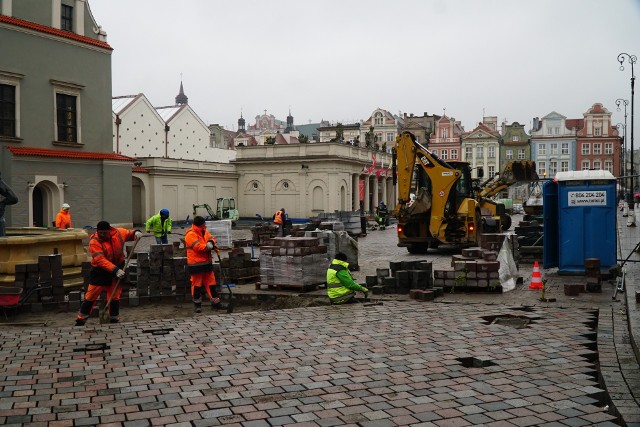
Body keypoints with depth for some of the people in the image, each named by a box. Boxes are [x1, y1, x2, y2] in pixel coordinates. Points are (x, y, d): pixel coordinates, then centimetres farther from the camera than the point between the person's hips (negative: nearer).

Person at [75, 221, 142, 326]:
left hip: (117, 268, 3)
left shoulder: (118, 233, -7)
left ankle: (114, 320, 21)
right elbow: (100, 260, -28)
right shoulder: (94, 242, -20)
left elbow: (128, 234, 15)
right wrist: (115, 270, -36)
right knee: (91, 296, -1)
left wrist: (136, 233, -9)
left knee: (115, 296, 9)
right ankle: (80, 320, 12)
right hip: (100, 271, -3)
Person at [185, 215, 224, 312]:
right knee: (197, 284, 1)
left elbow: (211, 238, 9)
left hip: (207, 263, 8)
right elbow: (198, 247, -25)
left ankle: (215, 303, 16)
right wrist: (209, 246, -15)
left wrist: (211, 242, -15)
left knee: (211, 283, 9)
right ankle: (197, 304, 14)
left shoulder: (205, 232, 12)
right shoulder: (191, 234, -16)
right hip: (196, 264, -8)